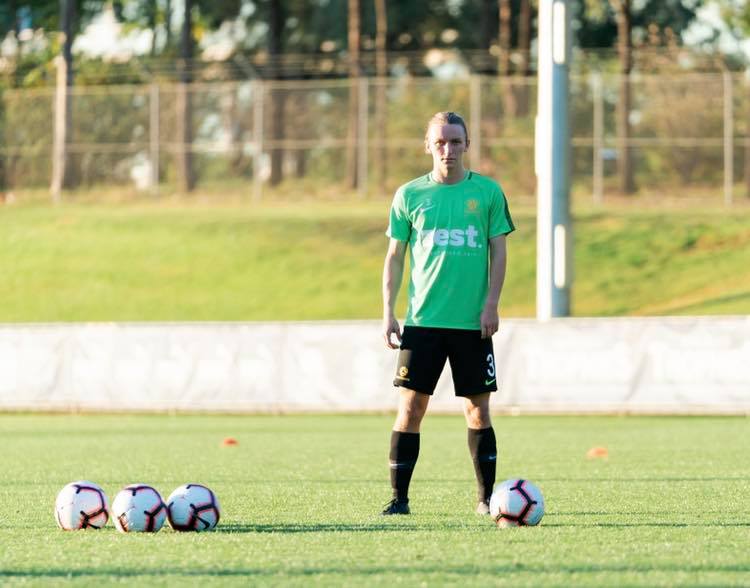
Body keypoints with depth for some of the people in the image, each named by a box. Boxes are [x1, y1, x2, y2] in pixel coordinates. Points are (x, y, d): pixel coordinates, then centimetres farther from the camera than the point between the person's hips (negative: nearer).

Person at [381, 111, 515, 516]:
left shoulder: (488, 192, 4)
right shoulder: (409, 195, 5)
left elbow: (498, 251, 5)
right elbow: (394, 256, 8)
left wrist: (491, 304, -6)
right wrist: (388, 312, 0)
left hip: (473, 322, 0)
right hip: (421, 319, 0)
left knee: (478, 409, 4)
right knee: (411, 406, -4)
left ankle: (486, 497, 13)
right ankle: (399, 498, 1)